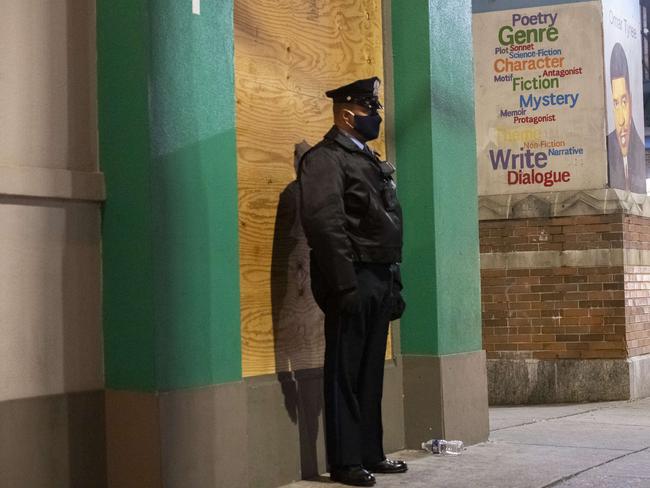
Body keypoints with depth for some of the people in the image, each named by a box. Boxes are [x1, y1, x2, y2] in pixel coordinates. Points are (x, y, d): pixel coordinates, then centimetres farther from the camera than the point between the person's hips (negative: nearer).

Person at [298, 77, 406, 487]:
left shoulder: (372, 161, 21)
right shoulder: (326, 158, -8)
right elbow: (325, 223, -18)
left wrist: (394, 283, 18)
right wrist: (345, 285, -23)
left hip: (380, 280, 8)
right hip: (354, 280, -8)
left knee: (371, 372, 12)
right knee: (345, 373, -2)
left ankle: (371, 453, 20)